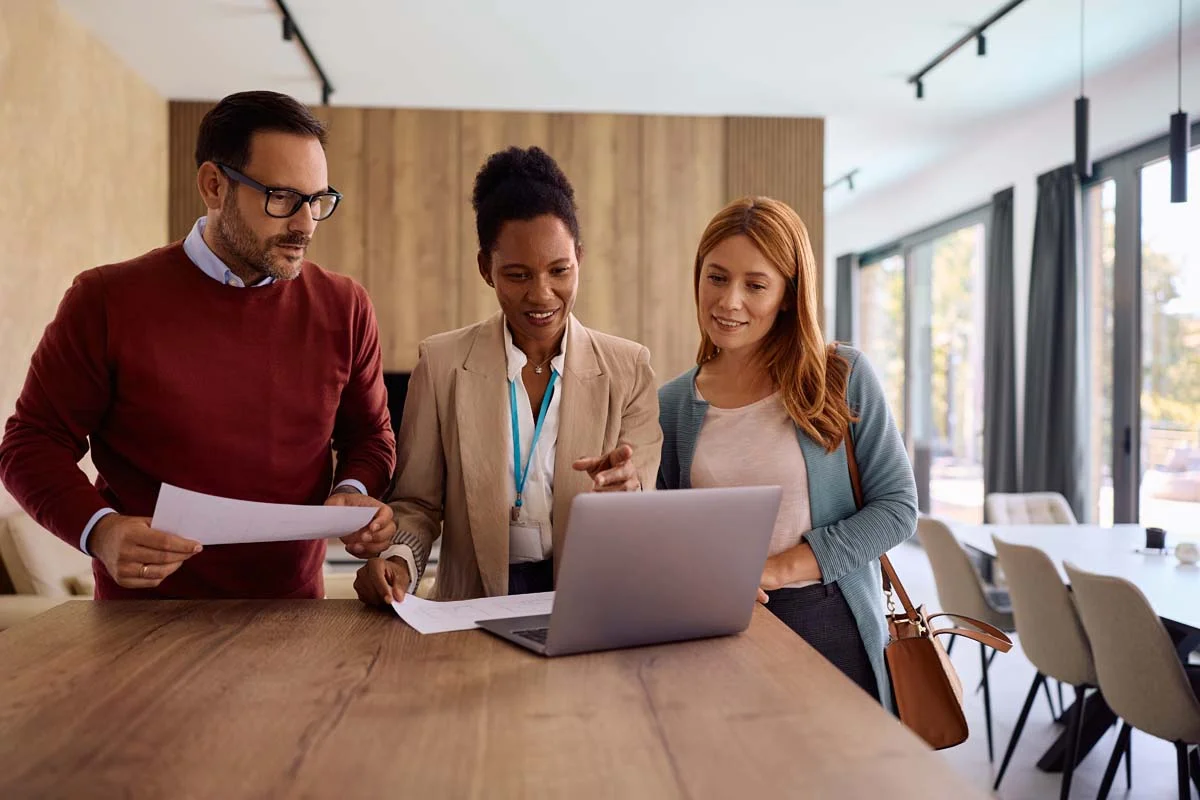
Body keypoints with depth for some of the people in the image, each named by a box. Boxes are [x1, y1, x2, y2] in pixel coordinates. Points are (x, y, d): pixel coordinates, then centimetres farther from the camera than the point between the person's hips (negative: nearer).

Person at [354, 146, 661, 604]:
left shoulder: (628, 369, 3)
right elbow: (417, 503, 6)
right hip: (475, 610, 0)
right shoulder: (442, 365, 2)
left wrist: (625, 490, -21)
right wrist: (397, 562, -15)